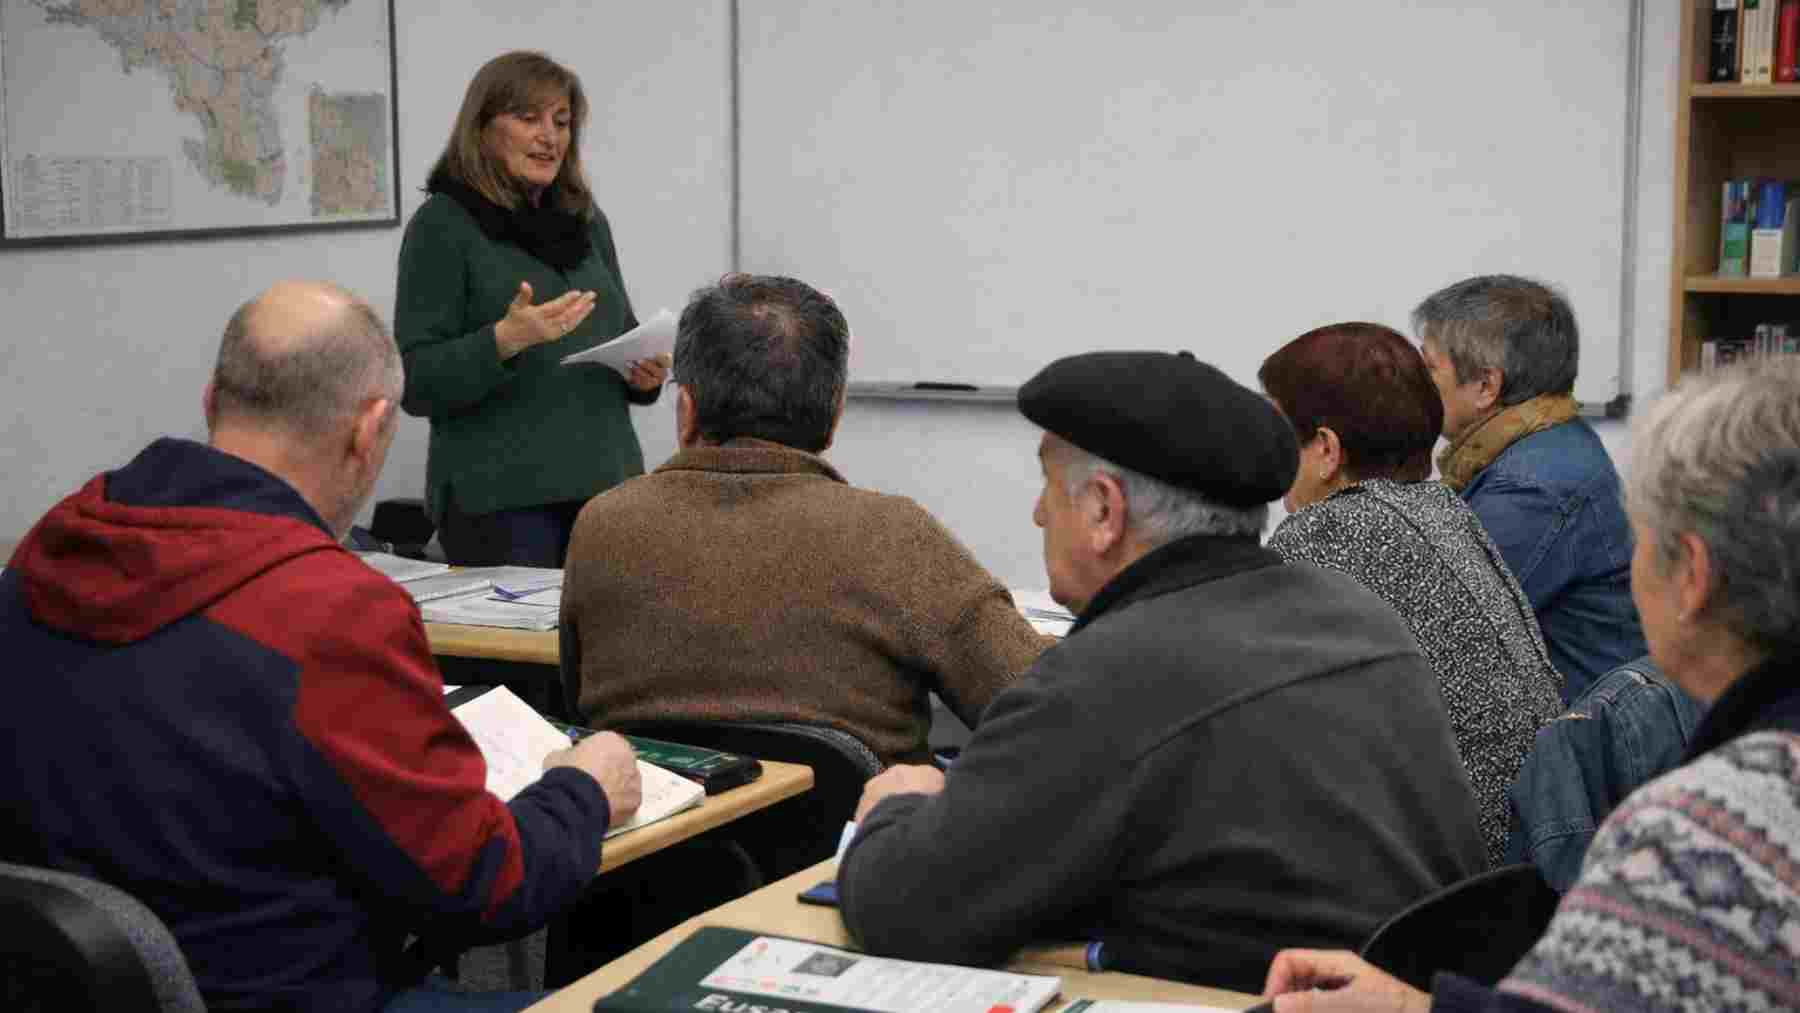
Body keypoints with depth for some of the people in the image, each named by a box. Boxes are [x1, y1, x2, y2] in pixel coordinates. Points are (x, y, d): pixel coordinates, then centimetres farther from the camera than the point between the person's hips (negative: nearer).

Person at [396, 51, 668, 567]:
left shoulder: (587, 220, 13)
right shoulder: (442, 225, -4)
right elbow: (416, 383, -10)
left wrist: (646, 372, -1)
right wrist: (503, 341, -25)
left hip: (607, 482, 5)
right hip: (501, 498, -5)